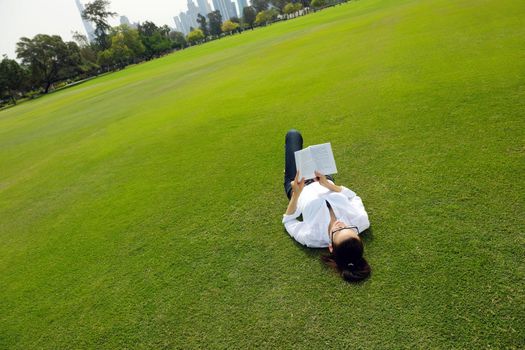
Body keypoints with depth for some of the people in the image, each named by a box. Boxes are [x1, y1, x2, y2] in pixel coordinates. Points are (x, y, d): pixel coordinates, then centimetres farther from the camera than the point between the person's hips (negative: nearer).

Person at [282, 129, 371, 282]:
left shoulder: (311, 237, -42)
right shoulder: (361, 221, -35)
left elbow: (288, 220, -22)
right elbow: (353, 197, -14)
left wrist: (296, 194, -33)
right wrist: (329, 185, -24)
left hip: (300, 188, -3)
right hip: (325, 181, 3)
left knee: (293, 134, 10)